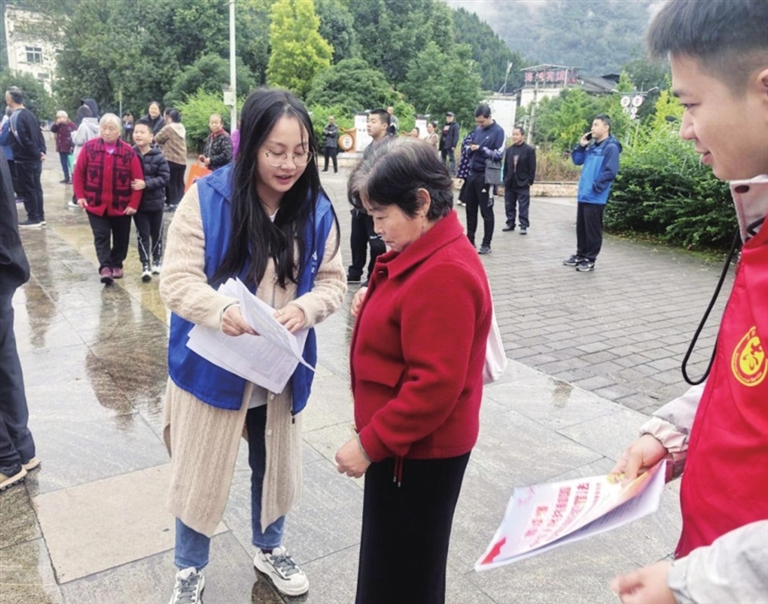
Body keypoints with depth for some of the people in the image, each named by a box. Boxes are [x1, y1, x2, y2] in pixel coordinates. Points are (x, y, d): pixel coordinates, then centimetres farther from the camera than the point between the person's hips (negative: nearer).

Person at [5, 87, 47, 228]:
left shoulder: (15, 116, -15)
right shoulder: (29, 114, 11)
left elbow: (22, 139, -23)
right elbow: (39, 134, 12)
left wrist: (36, 153, -15)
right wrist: (41, 151, 5)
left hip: (24, 159, -8)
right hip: (35, 158, 8)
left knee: (27, 189, 0)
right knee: (36, 187, 12)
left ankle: (33, 218, 3)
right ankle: (40, 217, 17)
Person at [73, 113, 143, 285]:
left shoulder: (128, 152, -9)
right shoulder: (89, 147, -5)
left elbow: (137, 179, -7)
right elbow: (79, 173, 2)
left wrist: (133, 203, -10)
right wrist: (80, 195, -4)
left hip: (121, 205, 0)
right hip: (95, 203, 0)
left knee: (121, 237, 12)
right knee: (101, 236, -5)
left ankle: (117, 264, 30)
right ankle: (105, 267, -7)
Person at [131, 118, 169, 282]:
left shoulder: (158, 156, -11)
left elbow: (165, 177, -13)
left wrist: (146, 184, -22)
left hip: (156, 201, 0)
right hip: (137, 202, 0)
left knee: (156, 233, 14)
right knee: (143, 234, 1)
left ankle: (156, 261, 32)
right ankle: (145, 265, 7)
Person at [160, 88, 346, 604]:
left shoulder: (317, 210, -6)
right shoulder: (206, 198, -16)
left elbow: (333, 282, -3)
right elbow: (177, 280, -16)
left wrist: (304, 309, -25)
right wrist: (221, 309, -36)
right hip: (213, 364, -3)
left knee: (276, 464, 21)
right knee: (200, 473, 14)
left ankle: (270, 549, 49)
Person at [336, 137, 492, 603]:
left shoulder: (444, 274, -28)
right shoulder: (427, 252, 5)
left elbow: (434, 385, -29)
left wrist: (370, 443, -21)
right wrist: (374, 305, 1)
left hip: (419, 450, -10)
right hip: (406, 442, 10)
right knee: (394, 560, 27)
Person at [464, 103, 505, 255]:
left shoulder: (498, 131, -6)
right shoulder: (477, 130, 11)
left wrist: (481, 149, -20)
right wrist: (470, 148, -4)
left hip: (486, 176, -6)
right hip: (472, 173, 6)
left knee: (486, 211, 0)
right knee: (470, 209, 11)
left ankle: (486, 244, 7)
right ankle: (469, 240, 21)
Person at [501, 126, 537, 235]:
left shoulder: (529, 150, -5)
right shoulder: (508, 150, 8)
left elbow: (532, 168, -6)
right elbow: (505, 166, 11)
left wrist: (529, 181, -9)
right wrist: (505, 180, 6)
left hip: (522, 183, -5)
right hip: (510, 183, 5)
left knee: (523, 206, -2)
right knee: (509, 205, 10)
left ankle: (524, 226, 1)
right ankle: (510, 224, 20)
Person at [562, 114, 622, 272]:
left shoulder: (611, 147, -10)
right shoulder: (592, 145, 14)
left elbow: (610, 171, -17)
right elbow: (577, 160, 20)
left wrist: (596, 187, -17)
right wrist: (581, 146, 7)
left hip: (595, 197, -8)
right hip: (583, 195, 8)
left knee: (592, 230, -1)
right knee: (581, 227, 15)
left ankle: (590, 260, 7)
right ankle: (580, 255, 26)